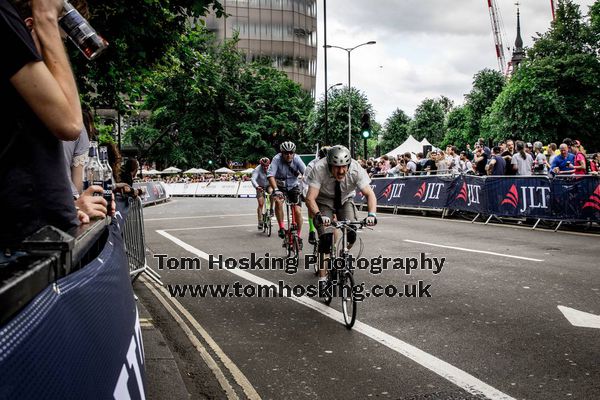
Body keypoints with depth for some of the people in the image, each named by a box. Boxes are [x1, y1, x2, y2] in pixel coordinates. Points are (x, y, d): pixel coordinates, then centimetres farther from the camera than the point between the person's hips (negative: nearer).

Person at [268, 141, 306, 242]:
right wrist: (276, 190, -46)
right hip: (280, 186, -1)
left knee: (298, 211, -11)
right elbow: (271, 175, -32)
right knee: (278, 201, -32)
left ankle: (298, 236, 8)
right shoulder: (277, 159, -22)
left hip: (293, 186, 1)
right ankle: (281, 228, -18)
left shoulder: (297, 159, -19)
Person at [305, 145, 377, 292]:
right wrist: (318, 215, -56)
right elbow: (310, 198, -38)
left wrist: (371, 214, -46)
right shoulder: (319, 169, -33)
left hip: (345, 200, 2)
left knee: (351, 235, -17)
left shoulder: (356, 169, -29)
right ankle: (322, 277, -6)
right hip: (324, 201, -2)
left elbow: (369, 194, -28)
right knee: (326, 237, -19)